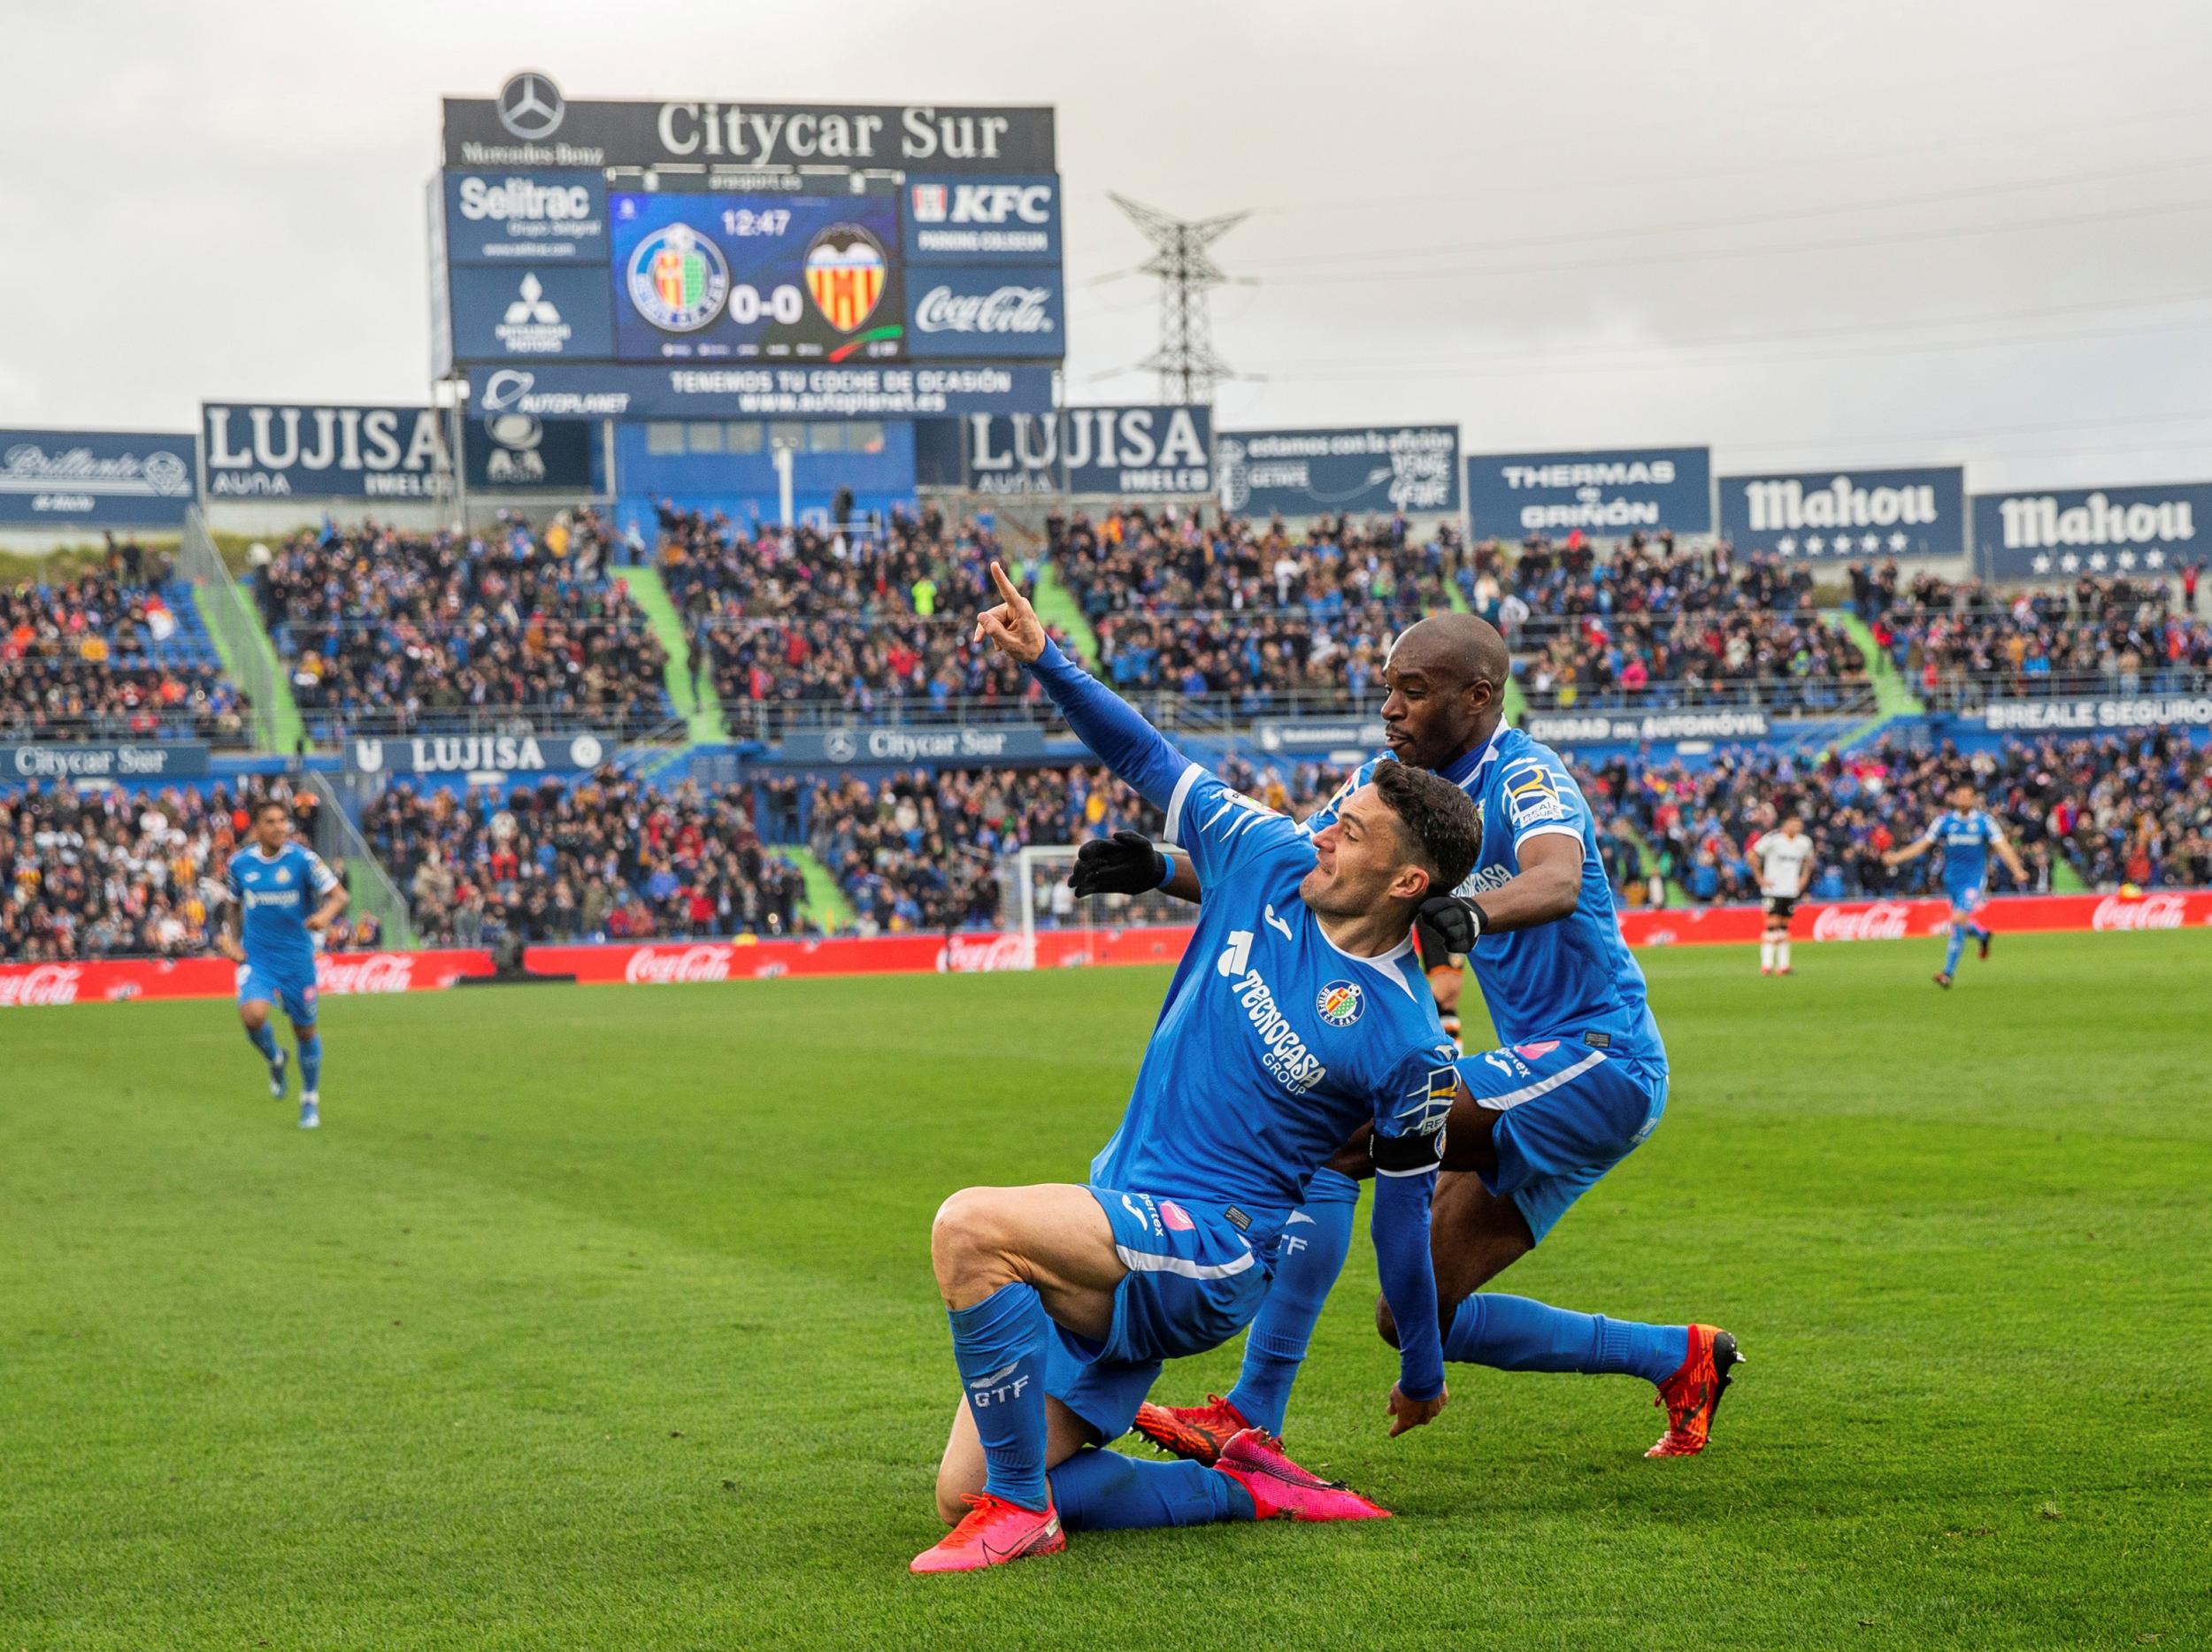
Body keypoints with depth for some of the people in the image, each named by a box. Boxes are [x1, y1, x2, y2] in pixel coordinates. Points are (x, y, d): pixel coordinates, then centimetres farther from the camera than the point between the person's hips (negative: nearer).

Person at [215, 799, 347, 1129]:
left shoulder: (302, 859, -9)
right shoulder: (240, 863, 0)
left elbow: (339, 895, -12)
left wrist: (326, 913, -34)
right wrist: (232, 940, 3)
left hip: (297, 958, -1)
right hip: (256, 957, 1)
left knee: (305, 1030, 8)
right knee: (252, 1015, -24)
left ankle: (310, 1099, 31)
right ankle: (275, 1060, 11)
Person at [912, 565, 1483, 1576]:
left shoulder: (1406, 1042, -11)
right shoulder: (1270, 864, 3)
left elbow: (1405, 1214, -2)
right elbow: (1147, 760, 11)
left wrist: (1422, 1372, 8)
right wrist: (1044, 661, -4)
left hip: (1204, 1251, -8)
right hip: (1118, 1234, 8)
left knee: (968, 1228, -33)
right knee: (964, 1493, 3)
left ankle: (1022, 1510, -21)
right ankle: (1252, 1490, 10)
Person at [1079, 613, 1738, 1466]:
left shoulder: (1524, 777, -16)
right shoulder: (1393, 781, 8)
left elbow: (1557, 883, -37)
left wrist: (1472, 913, -58)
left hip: (1597, 1061, -10)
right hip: (1546, 1078, 10)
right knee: (1417, 1315, 8)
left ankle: (1252, 1414, -21)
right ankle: (1679, 1356, 19)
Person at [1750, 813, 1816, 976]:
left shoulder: (1805, 843, 5)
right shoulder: (1773, 839, -11)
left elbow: (1808, 861, 26)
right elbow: (1752, 855, -7)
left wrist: (1803, 879, 13)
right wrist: (1760, 878, -8)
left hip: (1791, 890, 5)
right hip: (1772, 890, -5)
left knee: (1784, 927, 8)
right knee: (1772, 924, -11)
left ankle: (1783, 964, 11)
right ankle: (1766, 964, -10)